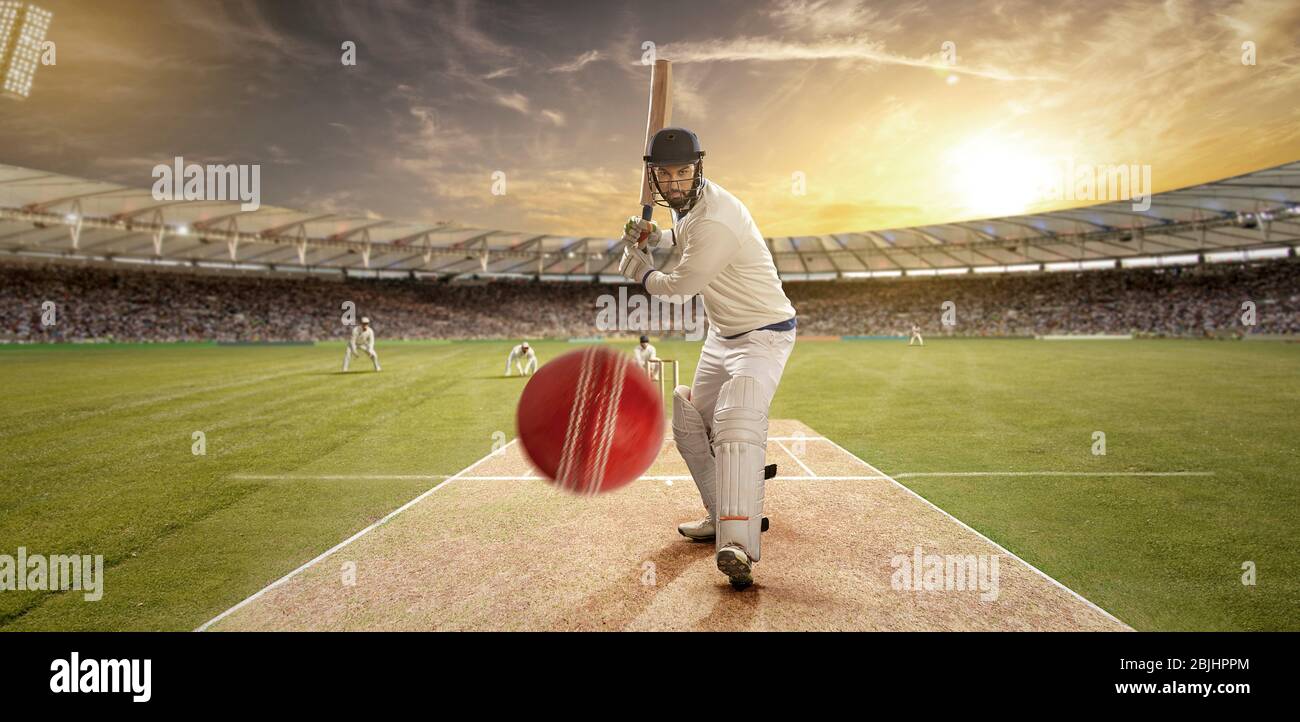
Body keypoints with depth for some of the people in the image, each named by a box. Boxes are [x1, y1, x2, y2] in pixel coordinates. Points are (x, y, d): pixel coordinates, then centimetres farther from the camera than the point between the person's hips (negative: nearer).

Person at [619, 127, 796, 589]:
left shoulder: (715, 221, -28)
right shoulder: (688, 203, 1)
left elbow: (680, 285, -19)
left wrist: (640, 270, 1)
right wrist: (655, 236, 6)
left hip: (763, 335, -10)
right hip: (721, 335, 10)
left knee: (736, 426, -30)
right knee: (690, 428, 14)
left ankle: (737, 546, -39)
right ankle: (722, 517, 26)